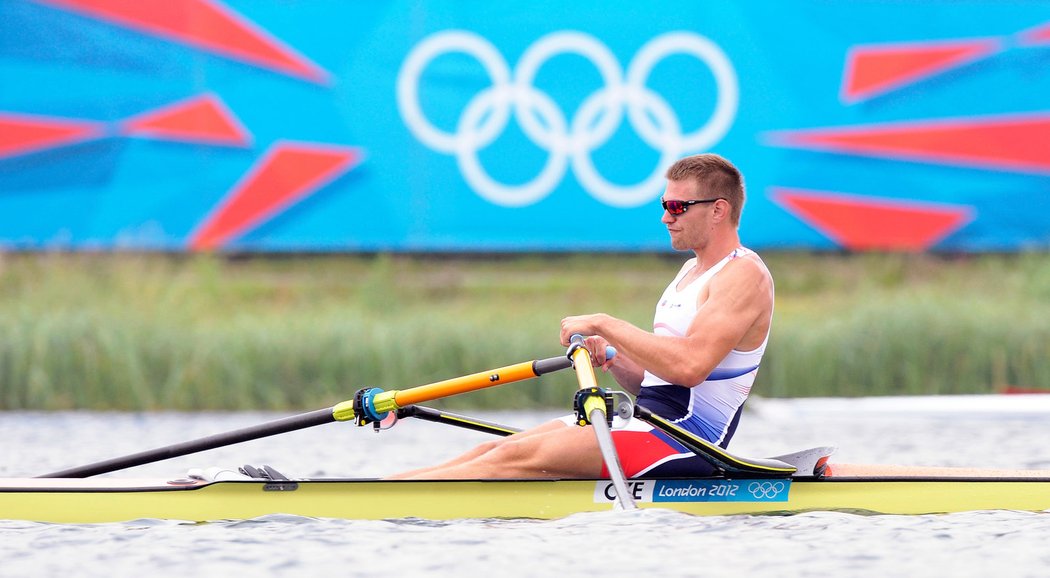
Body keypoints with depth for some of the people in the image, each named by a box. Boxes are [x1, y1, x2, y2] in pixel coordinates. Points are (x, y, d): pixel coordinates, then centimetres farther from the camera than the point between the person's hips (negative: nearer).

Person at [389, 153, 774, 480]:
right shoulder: (689, 273, 21)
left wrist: (605, 325, -18)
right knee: (495, 450, -2)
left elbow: (690, 367, -26)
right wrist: (612, 359, 1)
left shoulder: (744, 274, -10)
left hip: (684, 444, -10)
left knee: (518, 458, -19)